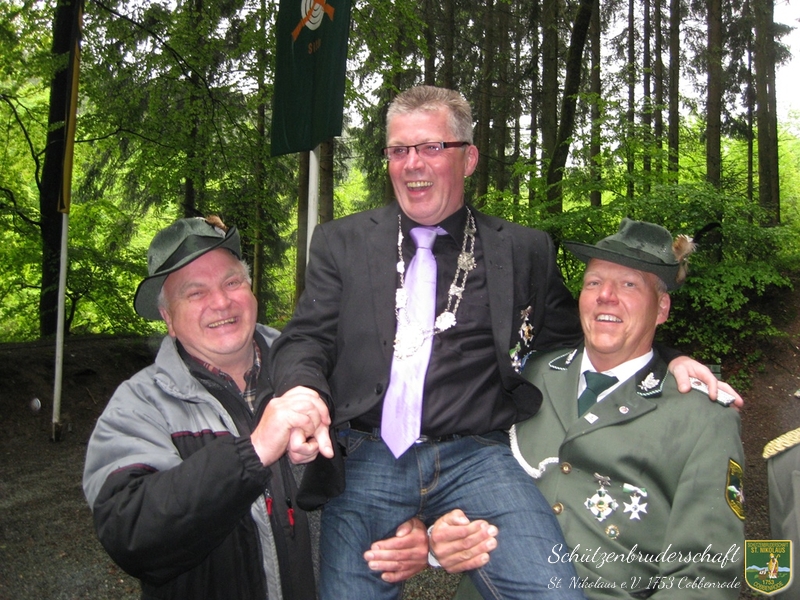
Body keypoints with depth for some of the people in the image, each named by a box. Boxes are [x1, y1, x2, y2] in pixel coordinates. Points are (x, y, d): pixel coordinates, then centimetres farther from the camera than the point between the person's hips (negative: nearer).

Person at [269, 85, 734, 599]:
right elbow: (305, 340, 8)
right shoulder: (341, 242, 13)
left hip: (475, 460, -1)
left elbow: (571, 340, 19)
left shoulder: (523, 250, 12)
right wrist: (302, 393, -15)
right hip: (366, 460, 2)